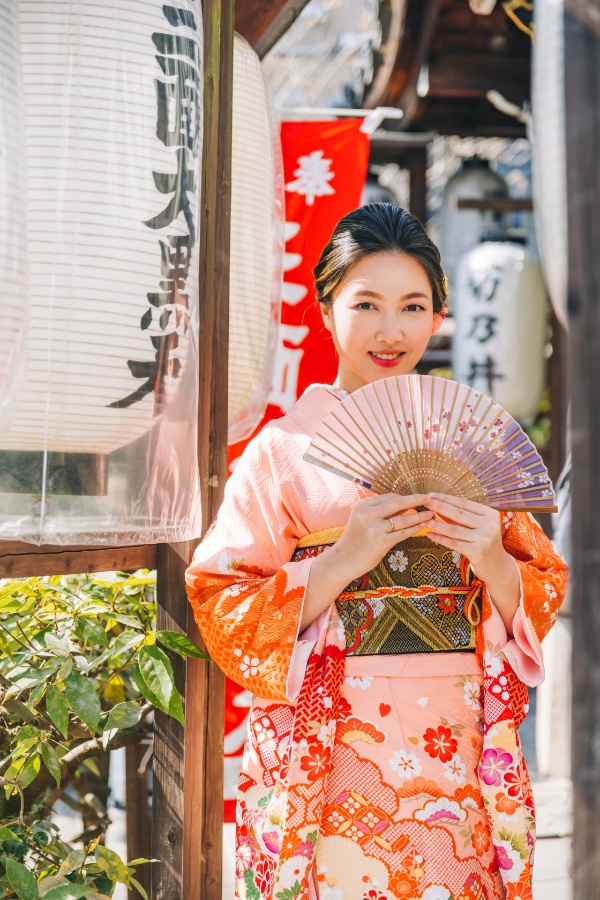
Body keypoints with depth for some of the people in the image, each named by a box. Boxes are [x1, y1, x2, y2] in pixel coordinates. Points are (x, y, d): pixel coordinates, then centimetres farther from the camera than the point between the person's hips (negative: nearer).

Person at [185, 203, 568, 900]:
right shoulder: (283, 448, -2)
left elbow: (545, 595, 8)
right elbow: (220, 609, -7)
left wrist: (494, 562, -13)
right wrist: (342, 561, -19)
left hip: (456, 767, 3)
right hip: (329, 764, -2)